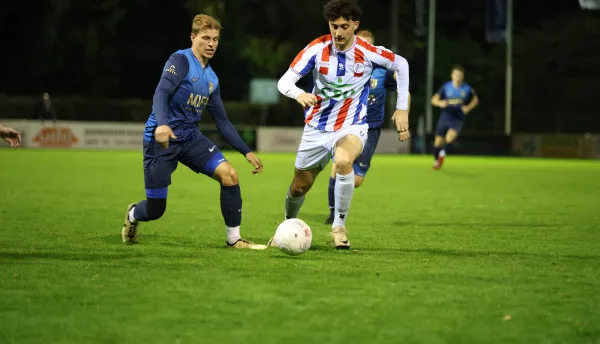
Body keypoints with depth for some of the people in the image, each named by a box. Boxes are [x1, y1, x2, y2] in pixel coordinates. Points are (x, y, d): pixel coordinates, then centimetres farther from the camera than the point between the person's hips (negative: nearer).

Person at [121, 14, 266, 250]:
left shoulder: (212, 79, 11)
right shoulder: (181, 60, -11)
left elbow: (222, 122, 16)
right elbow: (162, 92, -26)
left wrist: (246, 152, 10)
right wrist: (162, 124, -44)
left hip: (190, 138, 6)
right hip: (161, 139, -6)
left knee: (229, 174, -15)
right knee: (155, 211, -3)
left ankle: (234, 239, -4)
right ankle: (132, 215, 36)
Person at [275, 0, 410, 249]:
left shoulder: (368, 52, -15)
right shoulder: (318, 48, -13)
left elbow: (401, 64, 4)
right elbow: (284, 82, -16)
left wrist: (402, 108, 2)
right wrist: (299, 94, -39)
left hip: (351, 127, -2)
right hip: (316, 128, 2)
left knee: (343, 161, -36)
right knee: (299, 187, 12)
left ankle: (339, 226, -18)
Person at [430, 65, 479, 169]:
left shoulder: (467, 89, -2)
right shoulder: (446, 87, -2)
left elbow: (475, 99, 14)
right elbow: (434, 99, -1)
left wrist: (468, 107, -5)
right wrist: (440, 103, -24)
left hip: (458, 119, -1)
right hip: (445, 117, 1)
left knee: (450, 138, -27)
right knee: (438, 142, 2)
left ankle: (442, 155, -3)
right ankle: (436, 160, 27)